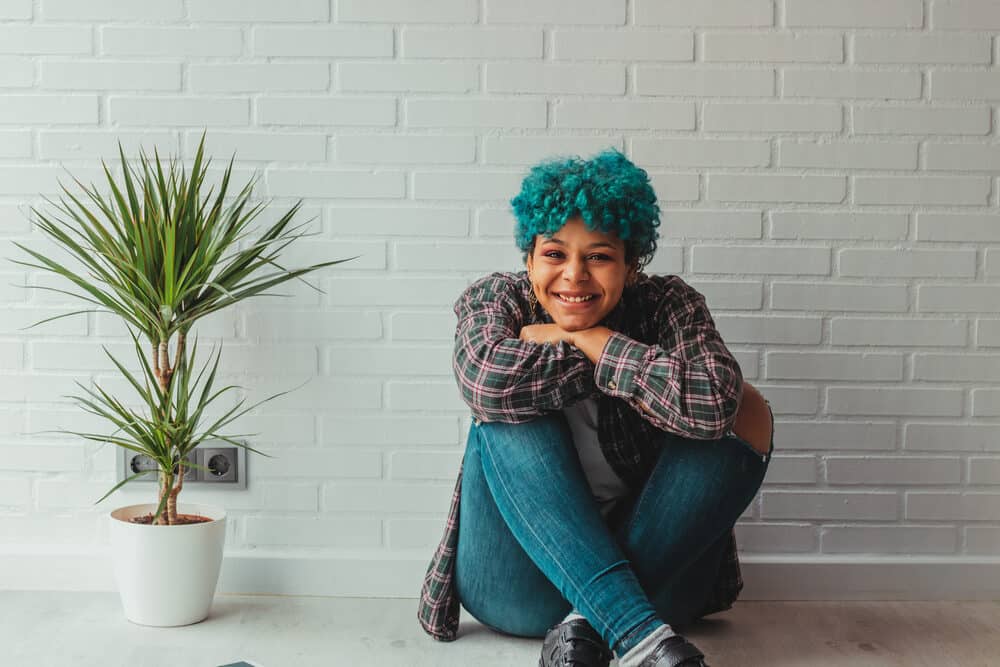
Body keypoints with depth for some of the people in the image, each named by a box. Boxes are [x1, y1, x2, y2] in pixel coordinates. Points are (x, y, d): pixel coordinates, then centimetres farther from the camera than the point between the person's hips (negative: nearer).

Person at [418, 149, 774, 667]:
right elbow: (487, 381, -29)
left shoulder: (667, 304, -6)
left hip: (652, 565, 1)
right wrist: (622, 357, -18)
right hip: (518, 589, 0)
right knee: (511, 411, -23)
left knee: (747, 413, -17)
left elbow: (710, 403, -28)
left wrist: (582, 339, -20)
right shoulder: (495, 300, -4)